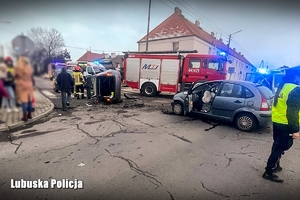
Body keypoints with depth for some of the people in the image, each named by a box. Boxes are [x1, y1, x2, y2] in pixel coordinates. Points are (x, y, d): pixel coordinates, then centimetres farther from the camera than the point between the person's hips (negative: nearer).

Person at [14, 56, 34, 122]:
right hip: (29, 85, 4)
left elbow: (15, 76, 3)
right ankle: (29, 114, 19)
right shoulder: (30, 68, 3)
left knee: (24, 101, -4)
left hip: (22, 86, -4)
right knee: (29, 100, 11)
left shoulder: (18, 68, -7)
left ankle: (25, 116, -5)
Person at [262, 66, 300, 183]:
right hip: (286, 125, -9)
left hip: (276, 122, 9)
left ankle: (275, 166, 38)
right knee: (280, 148, 0)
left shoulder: (282, 87, 9)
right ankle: (269, 172, 8)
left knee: (277, 146, 22)